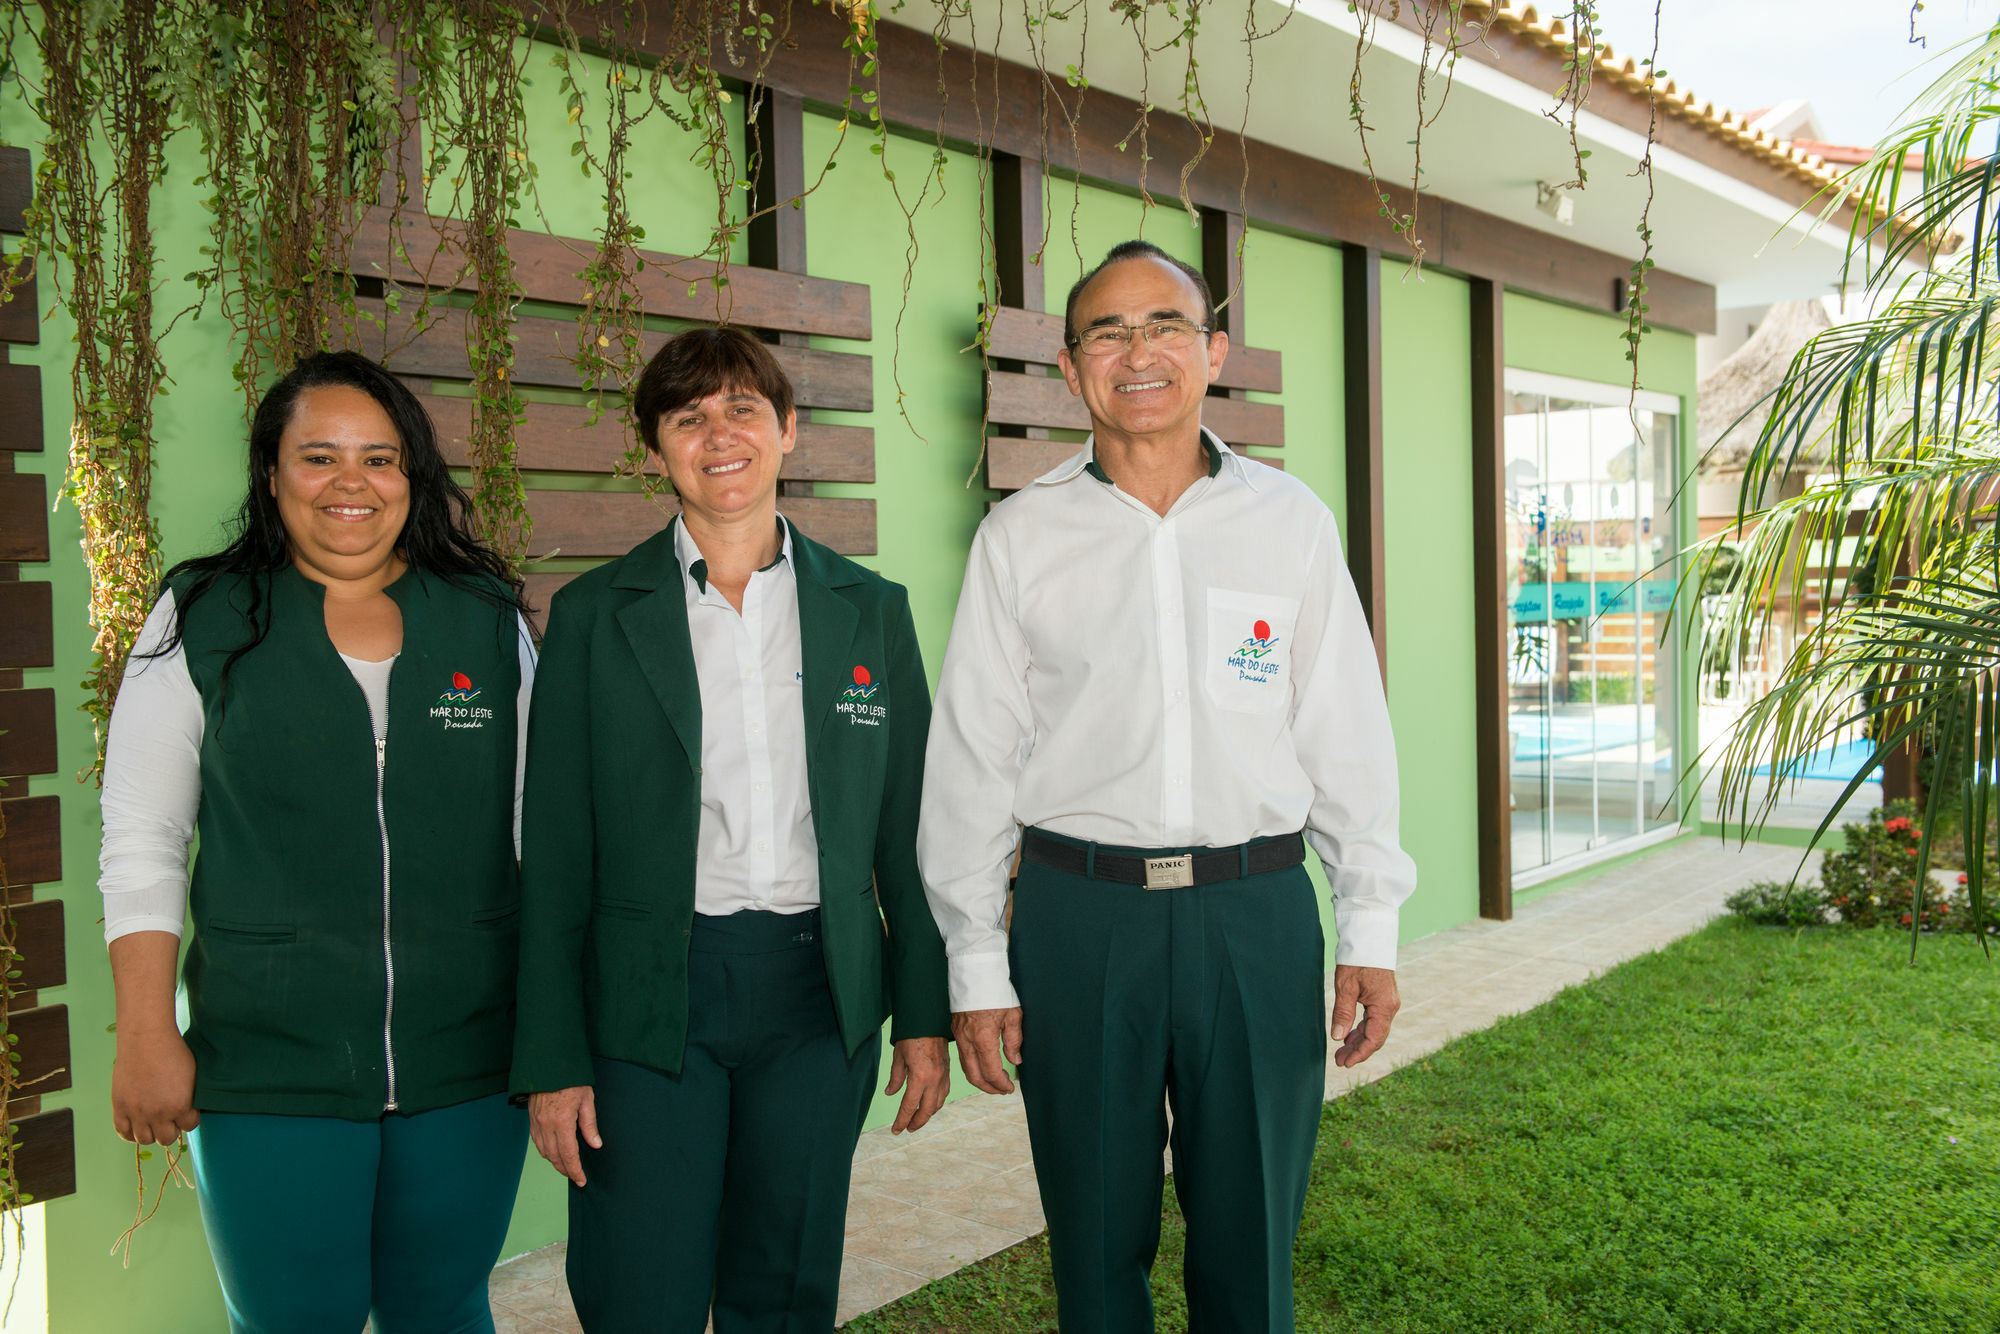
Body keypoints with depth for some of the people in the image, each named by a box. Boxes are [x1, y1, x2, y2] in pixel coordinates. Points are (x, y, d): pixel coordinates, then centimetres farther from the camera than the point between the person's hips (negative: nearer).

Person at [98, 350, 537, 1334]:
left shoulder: (491, 625, 4)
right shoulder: (202, 623, 0)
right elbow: (139, 845, 1)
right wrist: (146, 1038, -4)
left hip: (468, 1066, 2)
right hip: (271, 1072, -1)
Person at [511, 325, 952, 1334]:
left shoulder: (870, 609, 7)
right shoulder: (595, 615, 1)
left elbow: (907, 829, 9)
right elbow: (555, 855, 0)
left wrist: (925, 1016, 6)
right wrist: (552, 1061, -4)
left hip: (817, 995, 2)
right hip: (647, 1001, -2)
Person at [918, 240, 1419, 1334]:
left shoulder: (1290, 522, 5)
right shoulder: (1021, 535, 3)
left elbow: (1348, 737, 7)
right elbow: (971, 760, 4)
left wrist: (1371, 931, 2)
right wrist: (976, 968, 1)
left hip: (1256, 912, 1)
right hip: (1079, 913, 0)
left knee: (1251, 1238, 10)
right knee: (1097, 1239, 10)